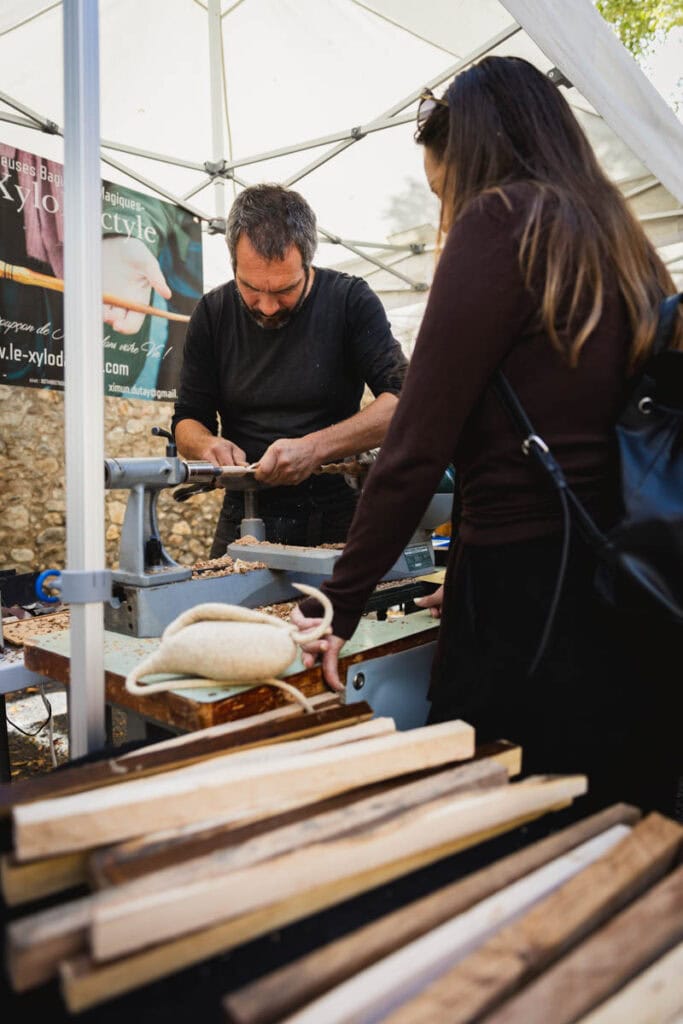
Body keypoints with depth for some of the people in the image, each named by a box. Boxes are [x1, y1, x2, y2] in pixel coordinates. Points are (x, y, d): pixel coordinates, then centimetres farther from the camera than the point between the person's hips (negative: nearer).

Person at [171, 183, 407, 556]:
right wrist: (207, 445, -17)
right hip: (244, 521, 2)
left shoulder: (349, 300, -7)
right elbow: (187, 420, 6)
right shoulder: (212, 313, 2)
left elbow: (402, 399, -16)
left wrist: (315, 447, -29)